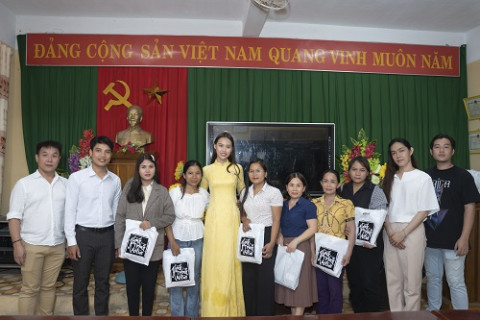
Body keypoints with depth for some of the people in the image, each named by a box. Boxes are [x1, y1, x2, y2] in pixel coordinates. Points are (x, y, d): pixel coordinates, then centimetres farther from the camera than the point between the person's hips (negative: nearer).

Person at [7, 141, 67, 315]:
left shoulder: (65, 184, 5)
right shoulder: (24, 184, -4)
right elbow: (14, 216, -6)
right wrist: (17, 243, -12)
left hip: (57, 245, 3)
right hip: (32, 245, -3)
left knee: (49, 287, 14)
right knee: (30, 289, 6)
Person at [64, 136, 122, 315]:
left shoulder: (115, 180, 4)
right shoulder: (77, 177, -6)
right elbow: (70, 211, -6)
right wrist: (71, 241, -9)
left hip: (107, 235, 3)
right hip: (83, 234, -3)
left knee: (103, 281, 14)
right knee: (81, 282, 10)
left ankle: (102, 315, 28)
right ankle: (80, 315, 26)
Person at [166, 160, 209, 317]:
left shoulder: (204, 194, -3)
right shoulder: (175, 192, -9)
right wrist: (172, 242, -11)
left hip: (197, 241, 2)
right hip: (177, 240, -1)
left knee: (194, 279, 11)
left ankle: (192, 314, 29)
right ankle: (177, 314, 25)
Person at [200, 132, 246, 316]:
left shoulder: (237, 168, 6)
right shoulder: (207, 170, 6)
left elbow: (243, 193, 17)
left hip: (231, 218, 0)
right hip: (213, 218, 1)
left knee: (230, 261, 2)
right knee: (213, 261, 2)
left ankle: (231, 309, 18)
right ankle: (213, 310, 16)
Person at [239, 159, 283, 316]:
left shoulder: (274, 192, -6)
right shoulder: (245, 192, 10)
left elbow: (276, 220, -9)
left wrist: (272, 243, -17)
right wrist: (244, 220, -4)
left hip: (266, 236, -5)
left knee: (265, 277, 3)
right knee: (248, 276, 8)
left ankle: (265, 313, 18)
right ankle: (249, 313, 23)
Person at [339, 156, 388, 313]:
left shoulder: (375, 191, -6)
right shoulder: (343, 189, 9)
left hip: (369, 244, -5)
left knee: (370, 282, -2)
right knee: (354, 281, 14)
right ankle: (358, 312, 30)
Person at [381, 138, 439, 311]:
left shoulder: (423, 178, 0)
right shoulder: (390, 178, 13)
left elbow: (424, 211, -5)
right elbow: (384, 208, 9)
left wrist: (403, 233, -12)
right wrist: (390, 232, -6)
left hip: (412, 231, -4)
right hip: (390, 233, 4)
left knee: (412, 279, 0)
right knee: (393, 279, 7)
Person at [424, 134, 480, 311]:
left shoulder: (463, 176, -3)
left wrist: (464, 238, -13)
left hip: (453, 241, -4)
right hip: (429, 239, 4)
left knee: (456, 282, 2)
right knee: (433, 279, 15)